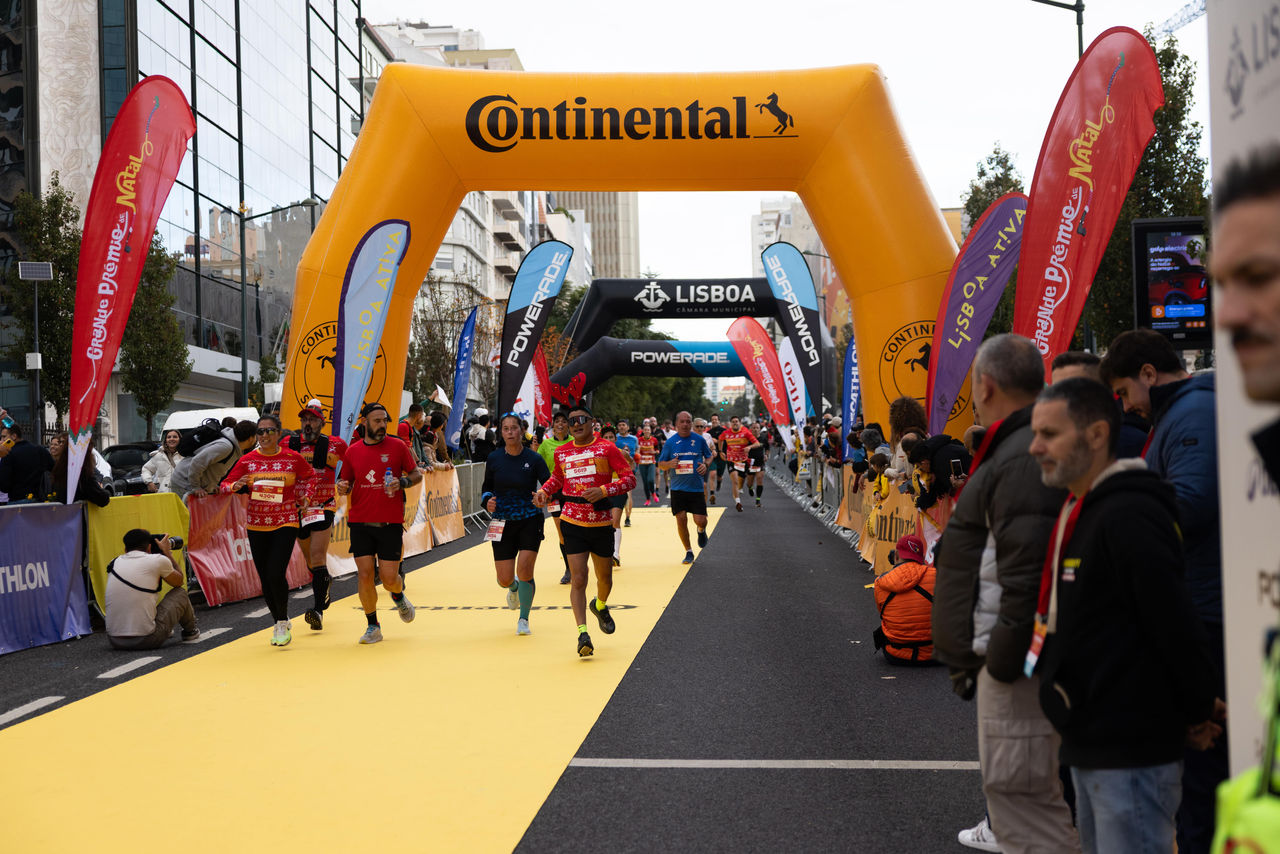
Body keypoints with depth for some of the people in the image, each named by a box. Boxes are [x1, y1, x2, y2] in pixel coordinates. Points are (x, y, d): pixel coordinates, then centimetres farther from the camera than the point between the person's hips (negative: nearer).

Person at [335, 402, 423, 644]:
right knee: (364, 575, -4)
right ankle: (373, 627, 12)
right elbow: (346, 483, 16)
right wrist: (342, 488, -7)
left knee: (389, 578, -2)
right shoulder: (352, 452, 6)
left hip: (391, 523, -2)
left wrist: (402, 482, -14)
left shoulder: (397, 446, 1)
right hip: (360, 523, 2)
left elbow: (416, 474, 6)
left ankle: (398, 596, 35)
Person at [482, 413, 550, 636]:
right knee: (505, 579, 0)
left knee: (524, 570, -14)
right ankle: (514, 588, 41)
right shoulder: (494, 459, 0)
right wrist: (487, 501, -7)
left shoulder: (534, 459, -6)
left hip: (529, 521, -2)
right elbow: (486, 487, 13)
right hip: (502, 523, 2)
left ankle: (523, 619, 8)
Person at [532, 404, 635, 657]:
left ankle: (600, 606, 49)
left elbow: (630, 479, -7)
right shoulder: (562, 452, 8)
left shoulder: (607, 448, -5)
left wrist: (604, 490, -21)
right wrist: (543, 491, 8)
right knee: (579, 579, -10)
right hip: (573, 523, 1)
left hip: (601, 522, -1)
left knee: (605, 577, 16)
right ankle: (582, 632, -9)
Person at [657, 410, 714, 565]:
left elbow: (709, 456, 15)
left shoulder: (699, 440, 1)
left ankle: (701, 531, 32)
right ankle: (688, 552, 15)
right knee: (681, 519, -2)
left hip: (696, 487, 0)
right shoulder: (670, 442, 1)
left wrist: (706, 465, -7)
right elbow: (660, 464, 6)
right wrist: (669, 464, -16)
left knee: (700, 520, -6)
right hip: (678, 487, 1)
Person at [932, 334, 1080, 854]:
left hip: (1017, 663, -11)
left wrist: (1000, 659, -20)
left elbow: (1027, 575, -25)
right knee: (1015, 796, 20)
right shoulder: (1016, 447, 16)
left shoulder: (1023, 456, -18)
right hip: (1008, 655, 11)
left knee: (1024, 804, -6)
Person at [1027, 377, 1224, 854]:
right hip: (1092, 744, 10)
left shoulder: (1128, 515, -19)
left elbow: (1175, 624, -21)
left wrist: (1200, 711, -10)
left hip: (1132, 752, -10)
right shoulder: (1080, 513, 14)